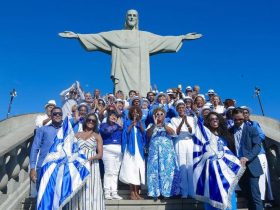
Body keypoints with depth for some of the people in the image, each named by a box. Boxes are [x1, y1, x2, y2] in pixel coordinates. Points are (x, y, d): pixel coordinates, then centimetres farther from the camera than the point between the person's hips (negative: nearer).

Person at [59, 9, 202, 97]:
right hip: (123, 75, -1)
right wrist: (77, 36, -1)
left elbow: (164, 40, 16)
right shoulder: (115, 35, 14)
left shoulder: (146, 36, 18)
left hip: (139, 76, 2)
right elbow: (96, 37, 8)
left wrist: (183, 37, 11)